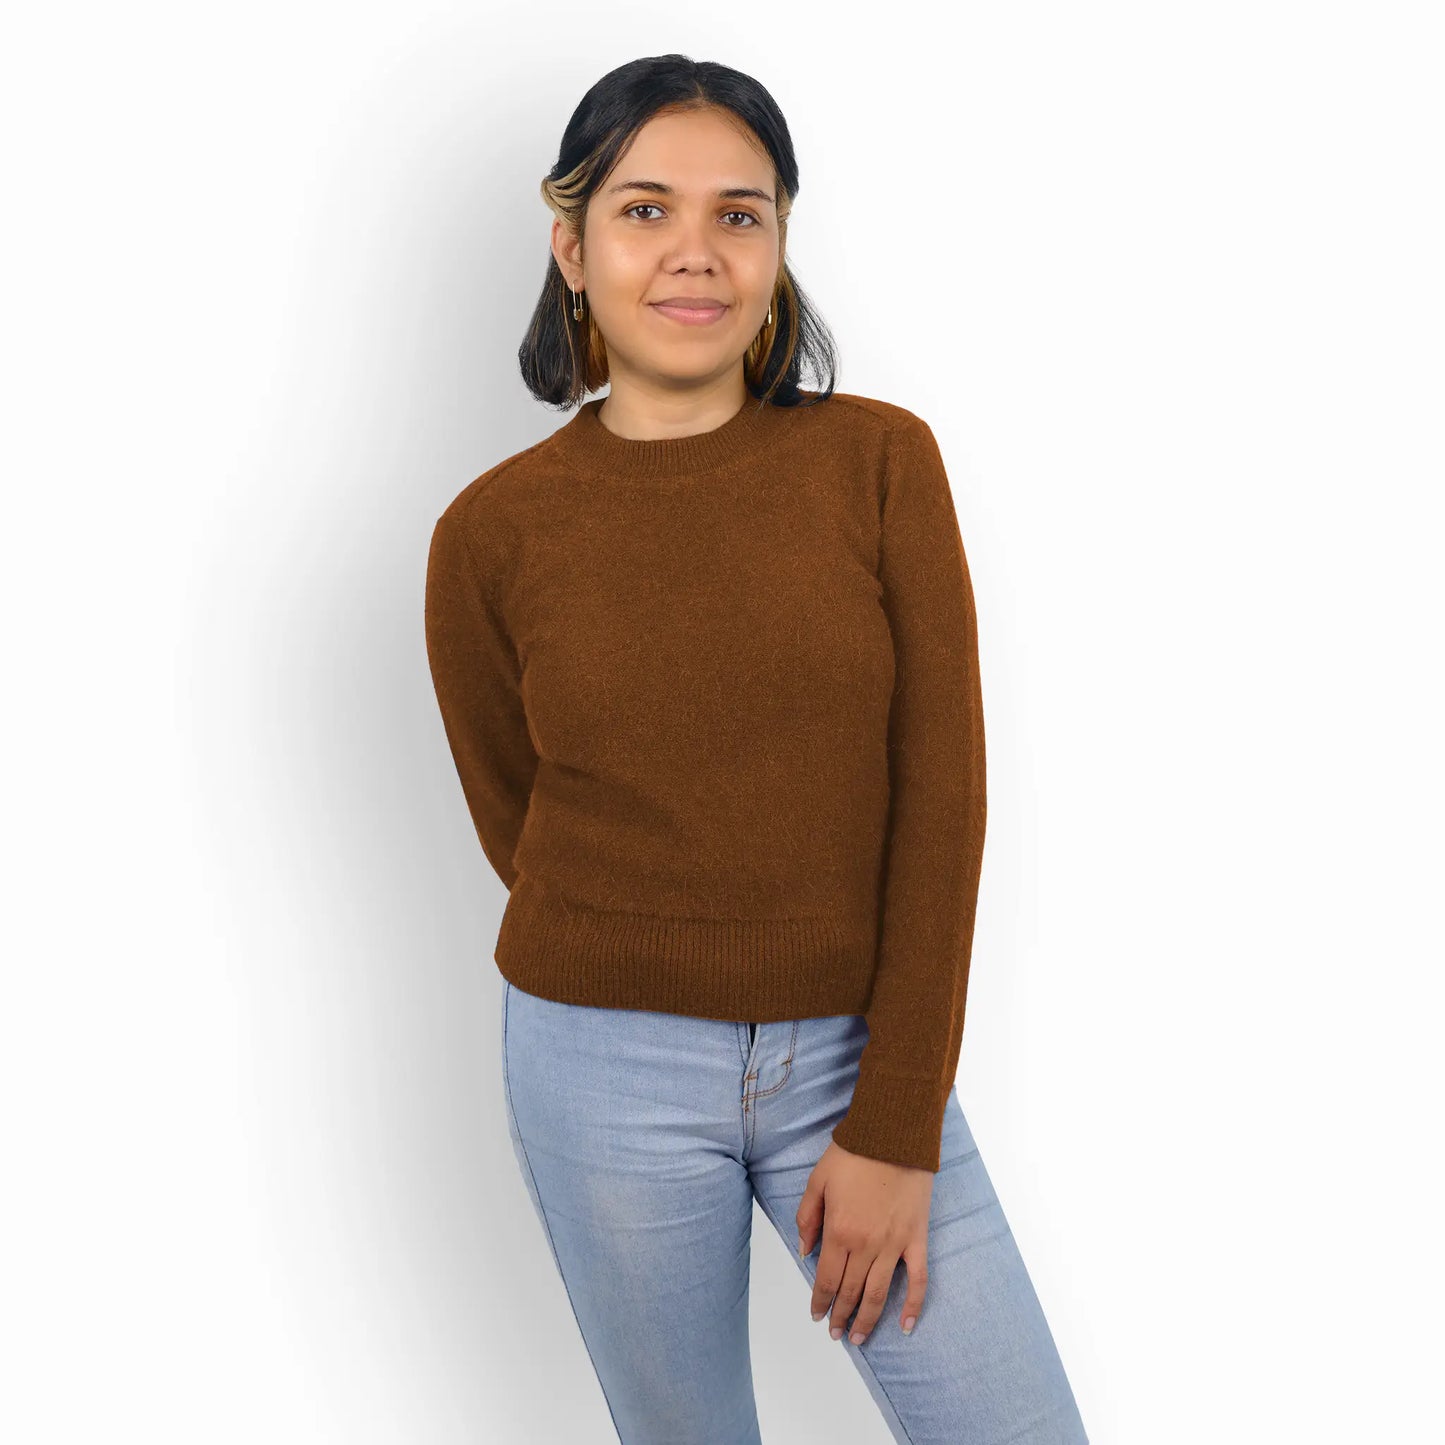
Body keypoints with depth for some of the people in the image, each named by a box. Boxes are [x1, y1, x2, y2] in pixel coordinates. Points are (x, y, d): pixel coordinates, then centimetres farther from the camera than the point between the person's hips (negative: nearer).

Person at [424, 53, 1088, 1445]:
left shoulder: (881, 460, -6)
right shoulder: (490, 534, -6)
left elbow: (939, 794, -8)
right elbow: (516, 823, 6)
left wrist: (896, 1127, -11)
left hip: (859, 1056, 1)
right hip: (610, 1069, 0)